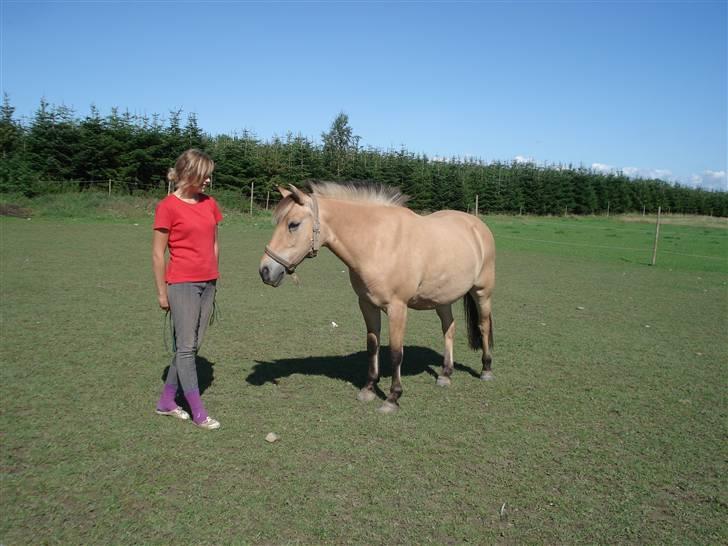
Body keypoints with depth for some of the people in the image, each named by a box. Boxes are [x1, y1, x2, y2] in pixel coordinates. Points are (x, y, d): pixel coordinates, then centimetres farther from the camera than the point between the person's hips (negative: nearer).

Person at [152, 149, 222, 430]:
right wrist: (162, 292, -7)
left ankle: (166, 401, 26)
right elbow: (157, 253, -8)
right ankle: (198, 411, 10)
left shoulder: (210, 204, 8)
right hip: (182, 285, -7)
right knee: (186, 347, 1)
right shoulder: (168, 207, -10)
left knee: (193, 345, 11)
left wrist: (214, 278, 13)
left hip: (207, 283, 7)